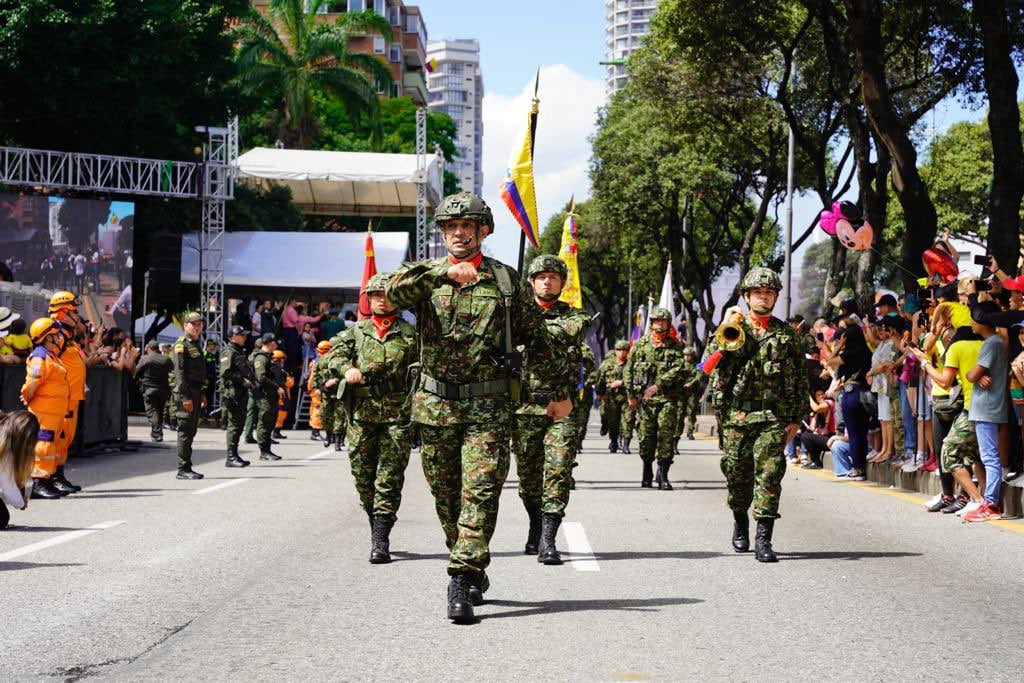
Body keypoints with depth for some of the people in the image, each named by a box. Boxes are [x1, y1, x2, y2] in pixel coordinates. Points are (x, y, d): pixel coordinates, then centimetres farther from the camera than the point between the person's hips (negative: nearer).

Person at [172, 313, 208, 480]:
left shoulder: (196, 345, 19)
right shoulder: (181, 344, -10)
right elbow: (179, 372, -17)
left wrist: (201, 394, 21)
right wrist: (185, 397, -22)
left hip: (195, 392, 9)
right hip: (186, 393, -9)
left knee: (191, 431, 11)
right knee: (185, 431, -8)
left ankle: (187, 468, 16)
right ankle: (183, 469, -6)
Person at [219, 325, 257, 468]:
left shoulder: (240, 352, 22)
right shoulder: (228, 352, -8)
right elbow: (226, 373, -20)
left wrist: (252, 383, 13)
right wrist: (243, 381, -21)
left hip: (242, 393, 10)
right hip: (232, 393, -10)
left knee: (240, 424, 12)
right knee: (234, 424, -11)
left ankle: (235, 455, 18)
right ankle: (231, 457, -11)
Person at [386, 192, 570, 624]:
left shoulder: (505, 280, 5)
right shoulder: (427, 276, 5)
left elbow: (536, 338, 13)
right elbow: (395, 291, -19)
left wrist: (559, 390, 16)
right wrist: (444, 272, -31)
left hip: (488, 407, -2)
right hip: (436, 405, 2)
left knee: (480, 493, -12)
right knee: (447, 497, 10)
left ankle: (460, 585, -13)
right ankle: (475, 574, 27)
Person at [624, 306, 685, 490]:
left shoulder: (675, 346, 7)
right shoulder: (640, 344, 10)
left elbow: (678, 369, -7)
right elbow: (628, 370, 10)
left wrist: (657, 385, -17)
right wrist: (630, 395, 4)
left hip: (667, 398, -1)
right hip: (644, 398, 1)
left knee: (666, 435, -9)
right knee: (646, 435, 4)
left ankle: (663, 475, -6)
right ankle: (647, 473, 19)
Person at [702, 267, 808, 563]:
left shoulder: (786, 335, 9)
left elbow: (800, 379, 11)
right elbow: (709, 363, -6)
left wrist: (796, 418, 5)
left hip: (773, 417, 0)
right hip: (736, 416, 1)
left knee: (769, 475, -11)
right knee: (738, 475, 8)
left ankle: (763, 540, -11)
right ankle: (740, 524, 33)